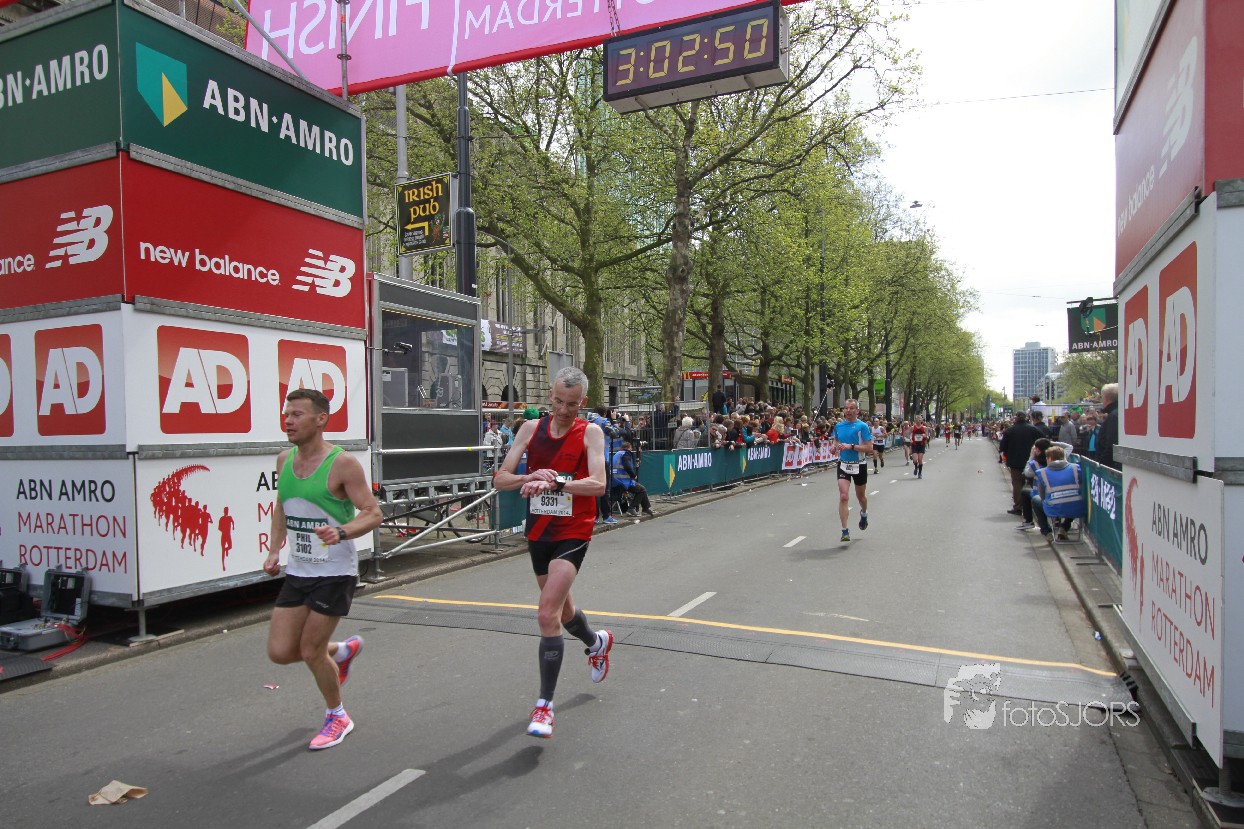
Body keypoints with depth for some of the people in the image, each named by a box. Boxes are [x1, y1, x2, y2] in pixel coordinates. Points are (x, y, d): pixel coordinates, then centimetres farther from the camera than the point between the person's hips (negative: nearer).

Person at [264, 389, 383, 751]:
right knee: (280, 652, 4)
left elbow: (372, 513, -16)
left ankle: (337, 717, 28)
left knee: (310, 652, 1)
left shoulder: (342, 464, -17)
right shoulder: (284, 459, 4)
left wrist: (341, 532, -34)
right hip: (297, 571, 7)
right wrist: (275, 550, 8)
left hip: (335, 573, -6)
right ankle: (343, 650, 35)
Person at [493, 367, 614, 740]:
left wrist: (554, 482, -34)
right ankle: (597, 642, 55)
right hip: (538, 531, 5)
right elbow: (500, 479, -4)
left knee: (548, 614, -17)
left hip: (573, 534, -5)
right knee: (562, 610, 22)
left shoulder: (589, 432, -9)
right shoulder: (531, 429, 1)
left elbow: (598, 485, -22)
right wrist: (529, 477, -24)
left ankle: (544, 705, -4)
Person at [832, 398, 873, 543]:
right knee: (843, 496, -13)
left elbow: (869, 447, -15)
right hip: (843, 465, 2)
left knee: (860, 495, 17)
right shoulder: (838, 426, 3)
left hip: (859, 466, -2)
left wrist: (851, 446, -24)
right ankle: (845, 531, -11)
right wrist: (835, 446, -1)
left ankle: (864, 513, 52)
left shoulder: (862, 426, -10)